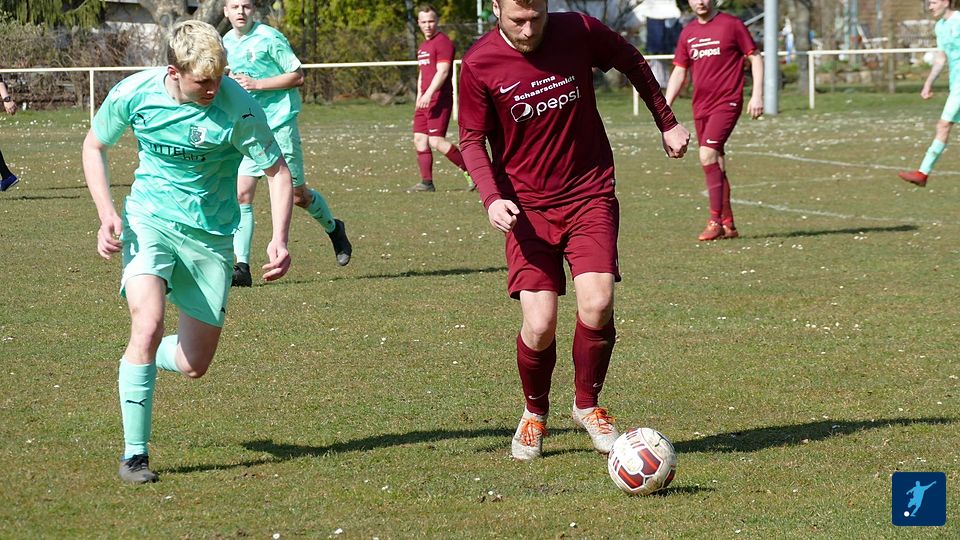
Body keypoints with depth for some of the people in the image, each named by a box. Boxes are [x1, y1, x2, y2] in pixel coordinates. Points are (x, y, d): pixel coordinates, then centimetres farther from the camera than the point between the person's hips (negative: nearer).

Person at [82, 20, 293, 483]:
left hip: (211, 235, 1)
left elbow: (277, 171, -8)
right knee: (149, 324, -26)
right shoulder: (133, 93, -14)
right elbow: (94, 146, 5)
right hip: (148, 222, -1)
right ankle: (134, 453, -15)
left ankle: (143, 358, 41)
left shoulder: (238, 107, -19)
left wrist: (280, 240, -21)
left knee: (194, 364, 4)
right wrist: (107, 214, -8)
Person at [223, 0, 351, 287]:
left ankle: (334, 229, 36)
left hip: (280, 125, -5)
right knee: (242, 194, -9)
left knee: (299, 196, 6)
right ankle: (242, 267, -9)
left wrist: (257, 84, -19)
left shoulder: (269, 38, -10)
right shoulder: (227, 42, 10)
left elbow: (297, 76, -11)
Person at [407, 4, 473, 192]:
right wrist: (419, 96, 21)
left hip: (439, 100, -9)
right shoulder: (423, 46, 20)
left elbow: (442, 72, -19)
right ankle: (426, 183, 7)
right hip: (425, 100, 9)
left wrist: (429, 94, -27)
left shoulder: (443, 42, -9)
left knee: (436, 141, -15)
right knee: (419, 139, 3)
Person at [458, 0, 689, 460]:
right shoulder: (479, 64, -9)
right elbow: (472, 140, 0)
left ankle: (588, 406, 10)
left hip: (590, 194, 1)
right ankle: (535, 414, 19)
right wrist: (492, 198, -15)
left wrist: (667, 124, 20)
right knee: (539, 326, -11)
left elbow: (632, 63, 13)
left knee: (597, 306, -17)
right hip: (527, 206, -1)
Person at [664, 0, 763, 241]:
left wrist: (757, 95, -8)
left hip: (727, 103, -6)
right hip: (701, 107, 6)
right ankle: (728, 225, 15)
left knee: (708, 154, -20)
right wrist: (666, 105, 7)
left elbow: (755, 58, 0)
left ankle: (715, 221, -17)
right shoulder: (687, 33, 12)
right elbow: (679, 72, 18)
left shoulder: (731, 25, -3)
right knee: (716, 165, 8)